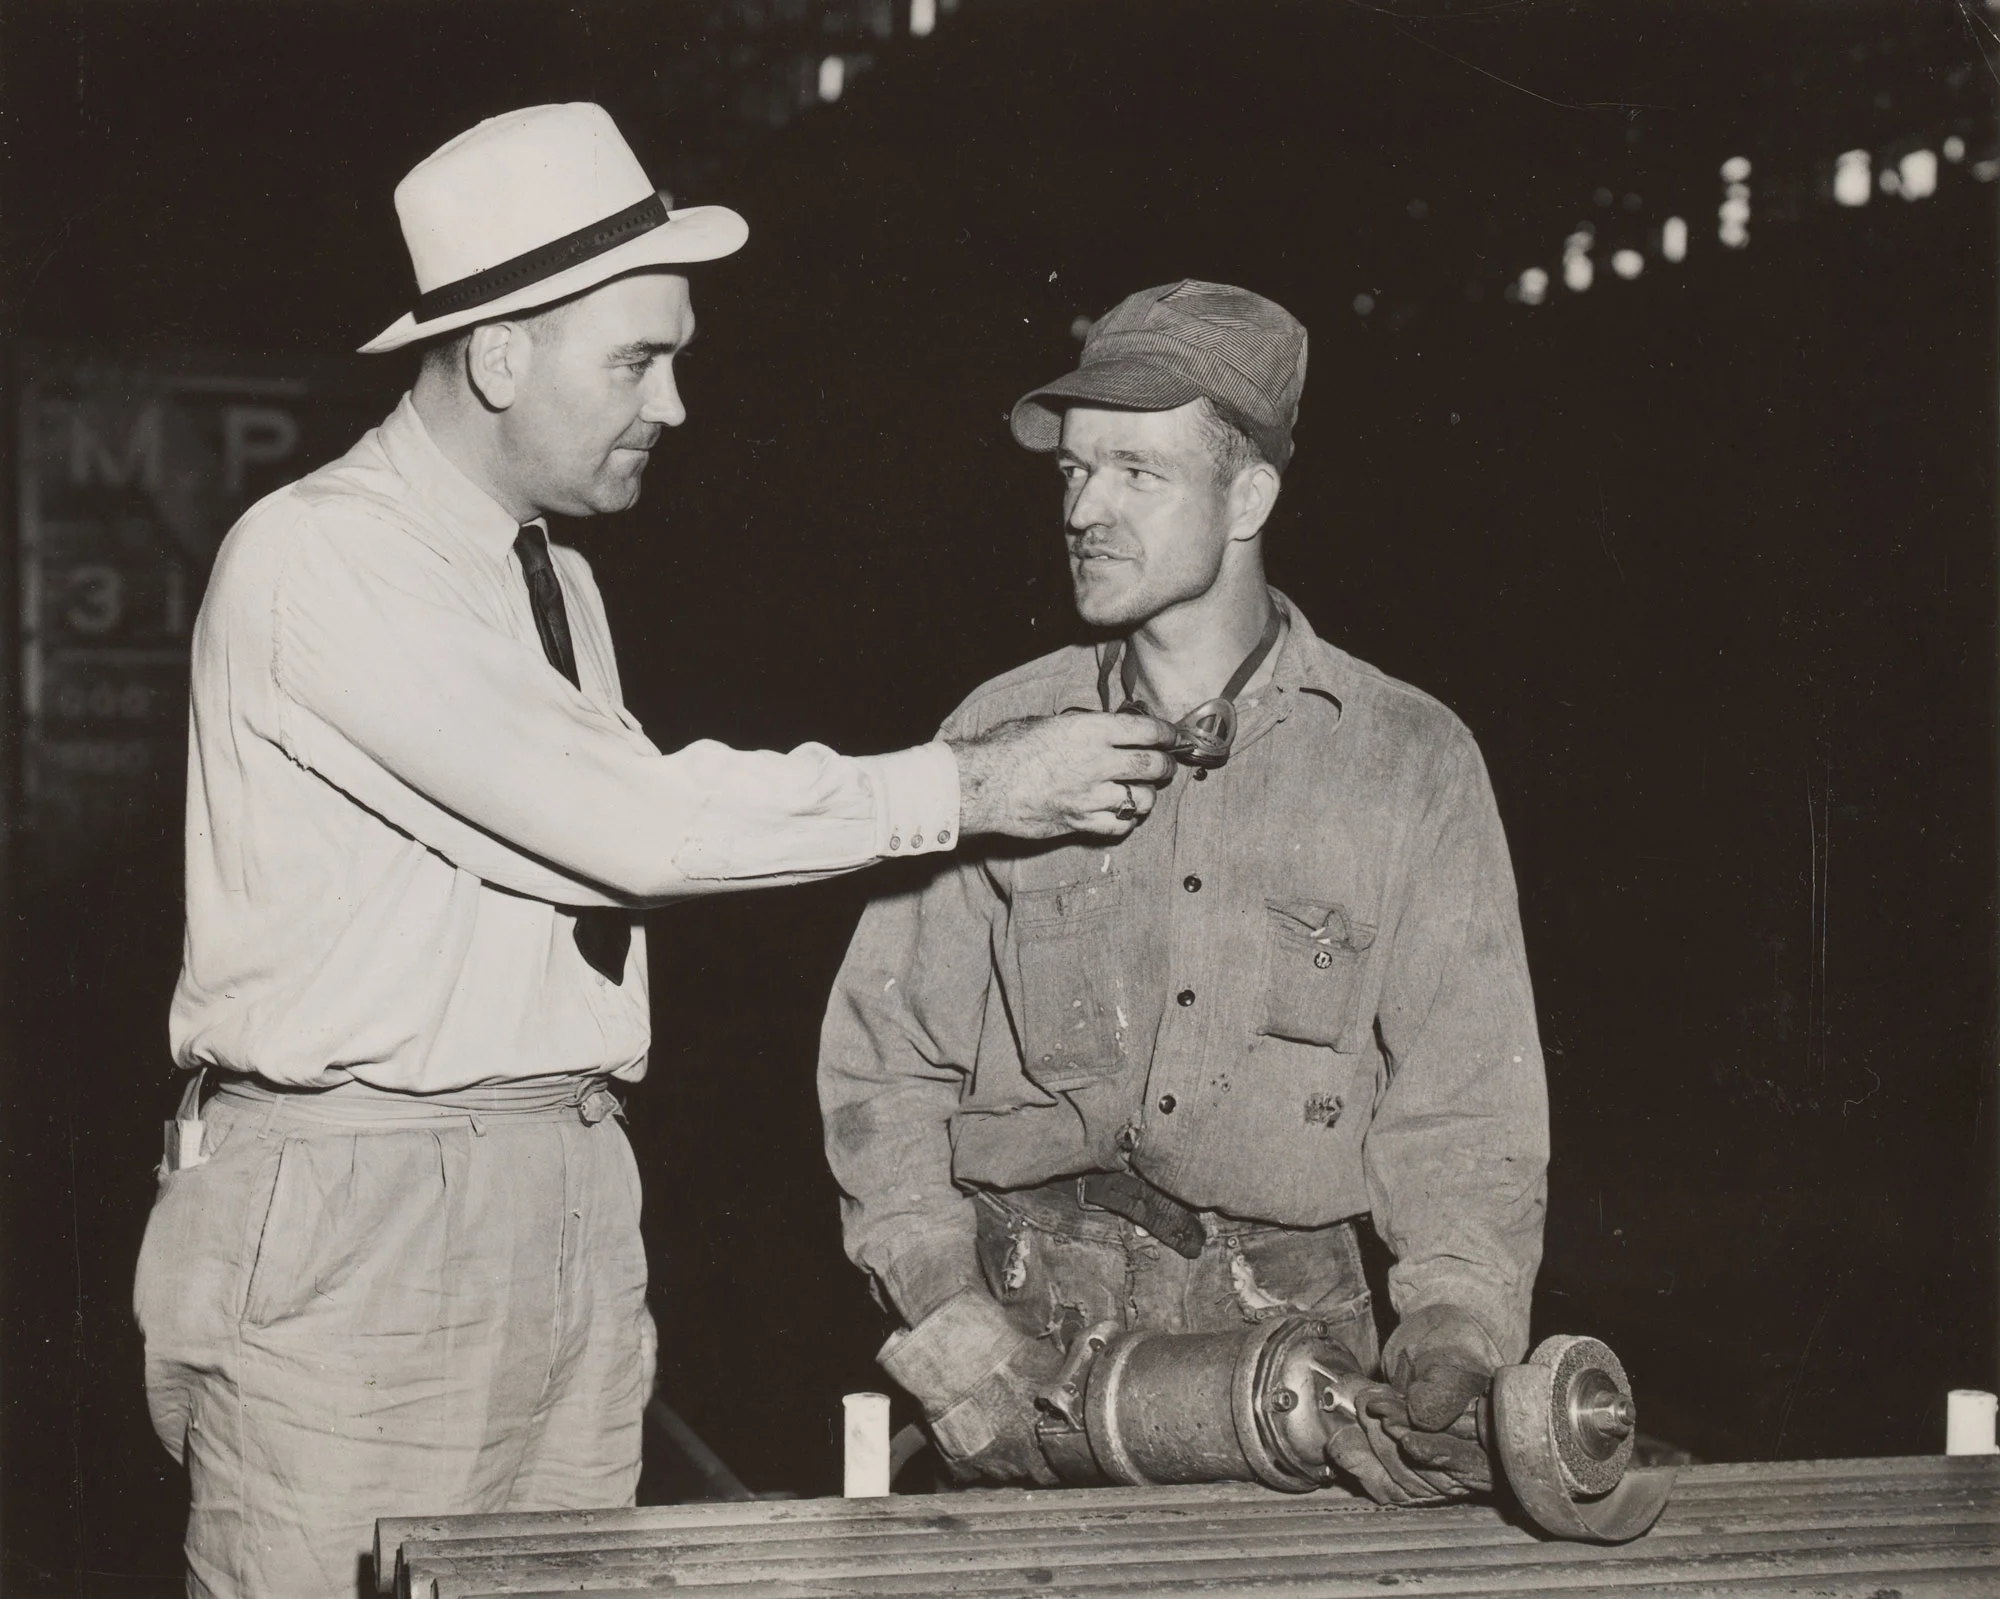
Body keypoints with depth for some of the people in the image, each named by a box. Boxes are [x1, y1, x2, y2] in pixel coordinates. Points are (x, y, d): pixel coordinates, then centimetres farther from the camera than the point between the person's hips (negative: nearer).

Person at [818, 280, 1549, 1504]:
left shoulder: (1409, 761, 4)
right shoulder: (1000, 737, 8)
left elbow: (1464, 1099, 2)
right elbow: (885, 1057, 8)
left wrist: (1454, 1325, -13)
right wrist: (944, 1313, -5)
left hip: (1288, 1331, -1)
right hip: (1031, 1322, 1)